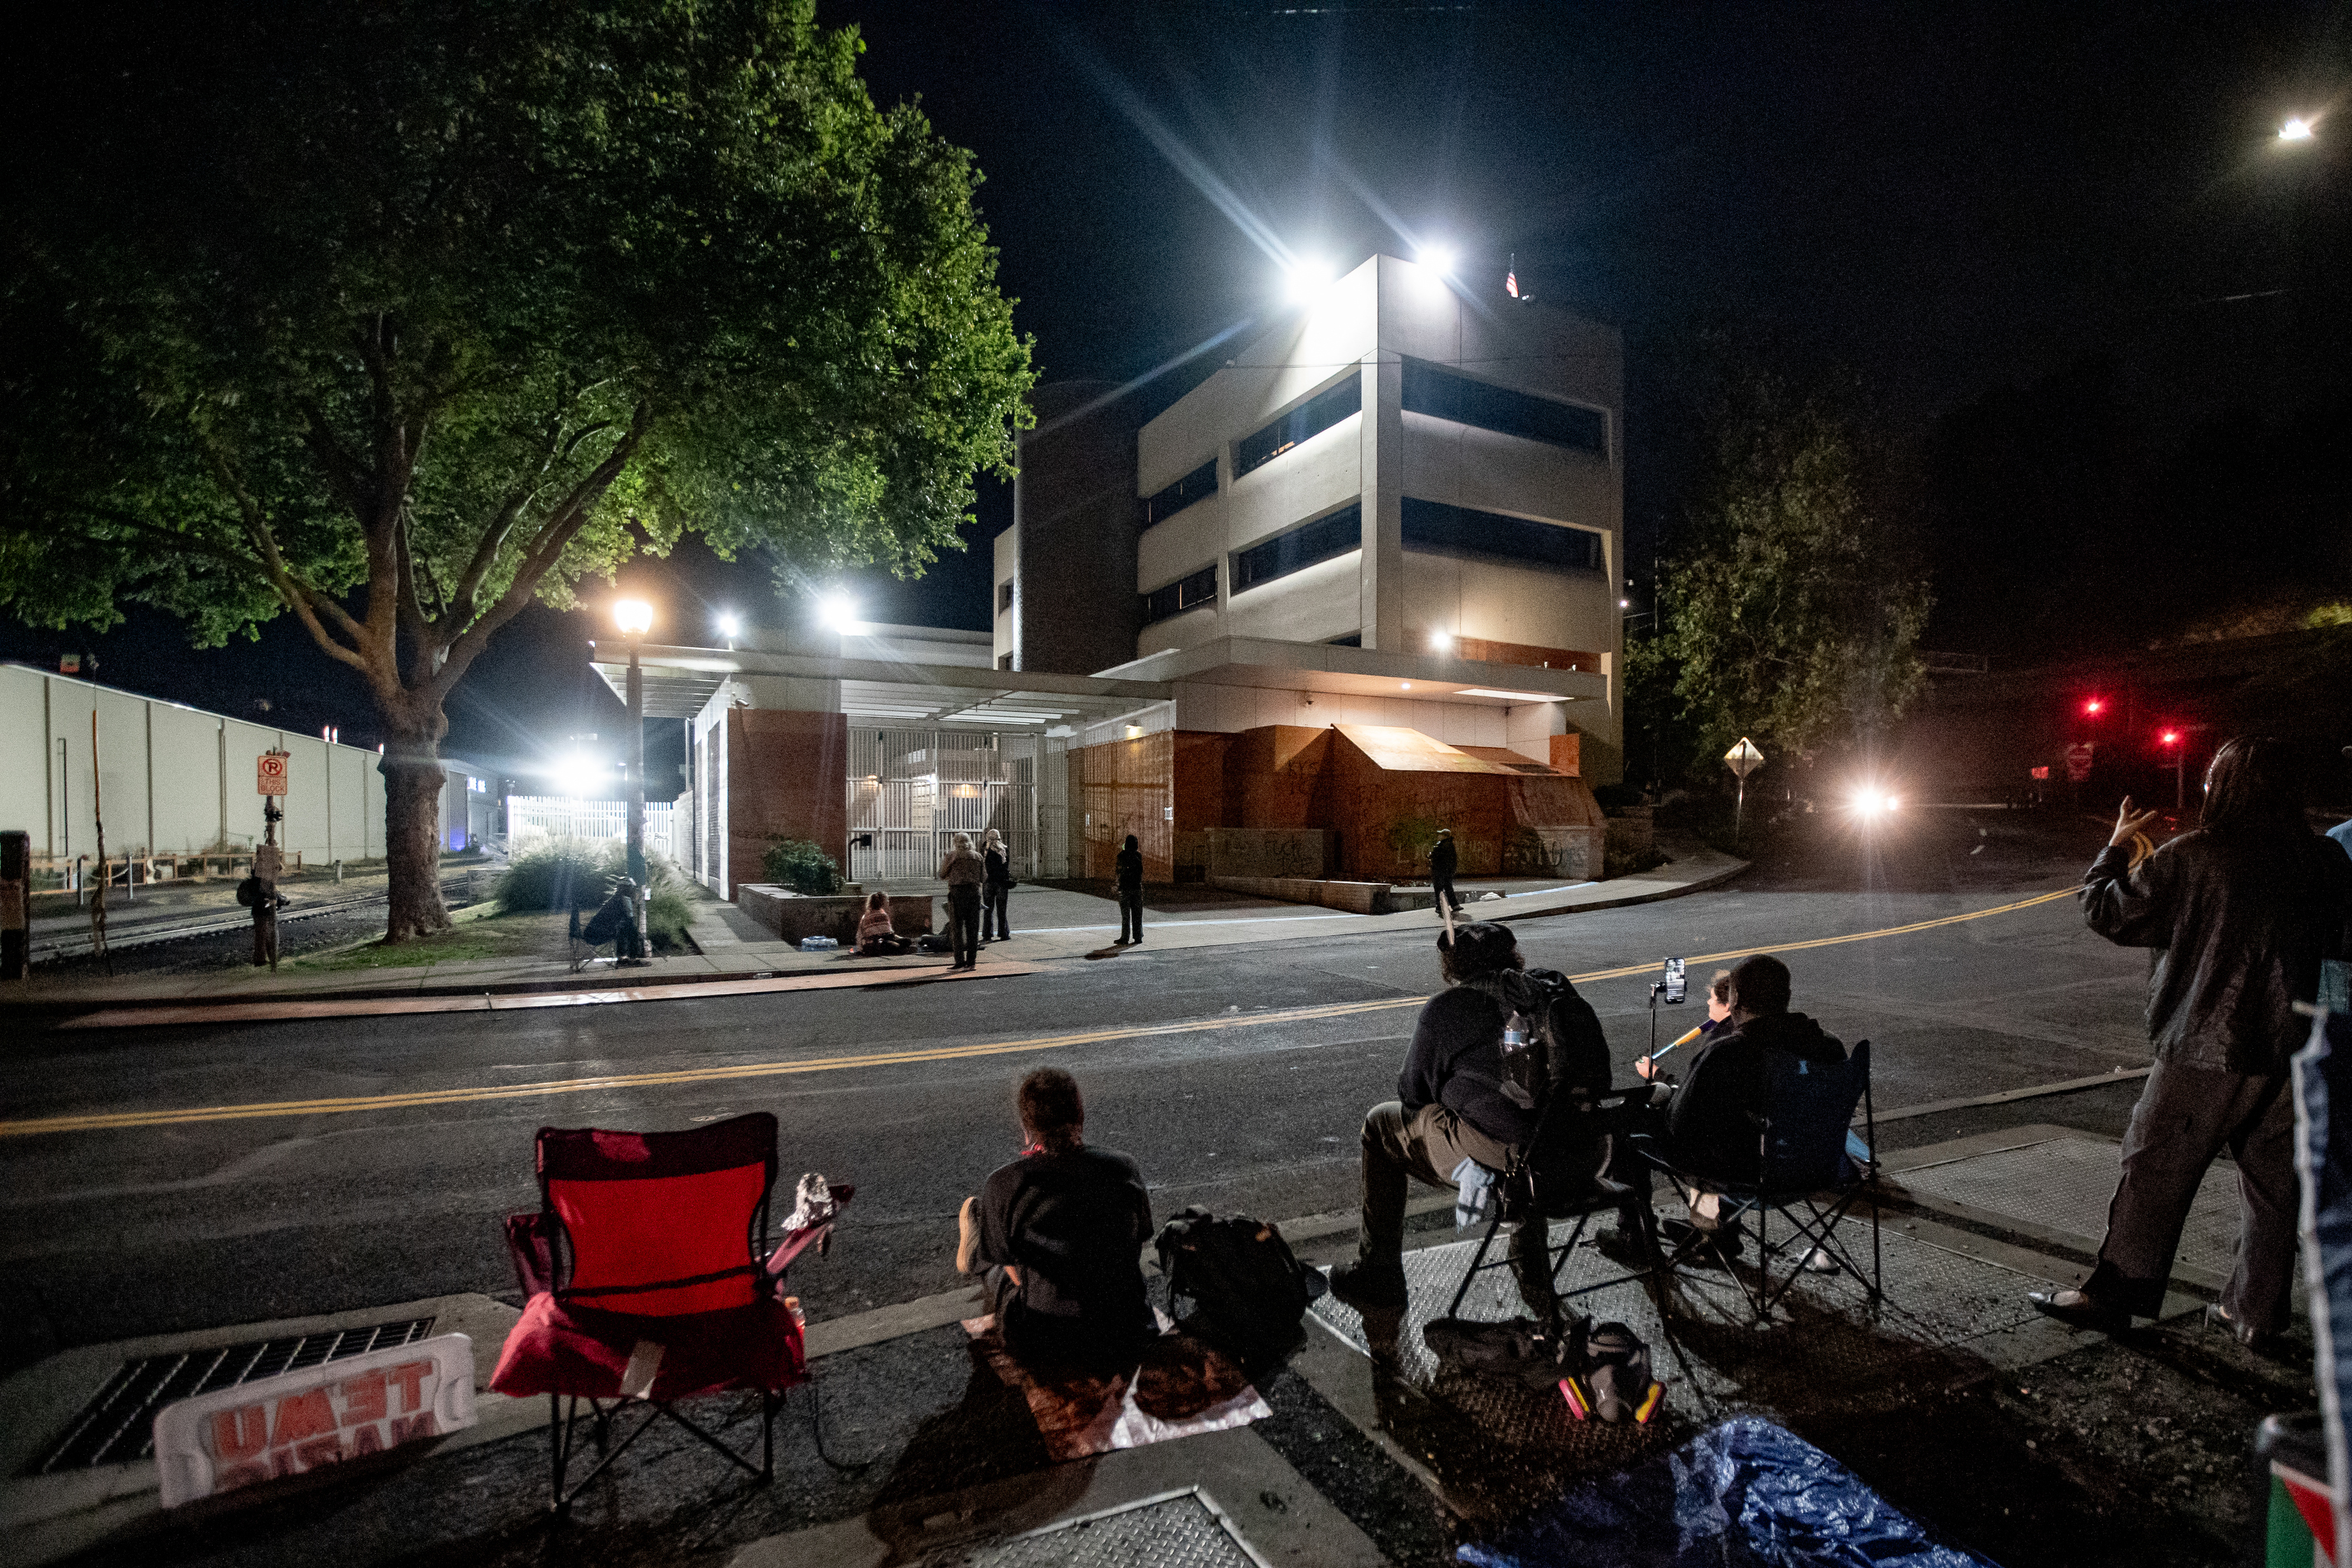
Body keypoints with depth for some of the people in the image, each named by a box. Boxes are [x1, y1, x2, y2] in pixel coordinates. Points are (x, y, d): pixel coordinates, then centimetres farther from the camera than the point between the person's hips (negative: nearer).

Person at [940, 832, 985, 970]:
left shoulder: (952, 856, -4)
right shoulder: (977, 857, 6)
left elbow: (942, 876, 3)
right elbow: (984, 876, 10)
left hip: (957, 893, -3)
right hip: (974, 892, 3)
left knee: (957, 929, 3)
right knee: (973, 928, 8)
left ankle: (960, 961, -1)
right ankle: (971, 961, 8)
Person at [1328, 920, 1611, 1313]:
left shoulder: (1445, 1009, -4)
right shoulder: (1555, 988, 9)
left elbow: (1413, 1093, 6)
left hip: (1506, 1159, -5)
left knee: (1380, 1124, 17)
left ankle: (1378, 1275, 24)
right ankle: (1531, 1269, 44)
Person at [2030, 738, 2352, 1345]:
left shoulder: (2189, 858, -15)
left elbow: (2106, 912, -7)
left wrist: (2117, 846, 5)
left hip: (2205, 1051, -5)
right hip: (2289, 1052, 5)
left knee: (2155, 1173, 5)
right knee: (2273, 1182, 15)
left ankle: (2113, 1295, 14)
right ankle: (2255, 1312, 25)